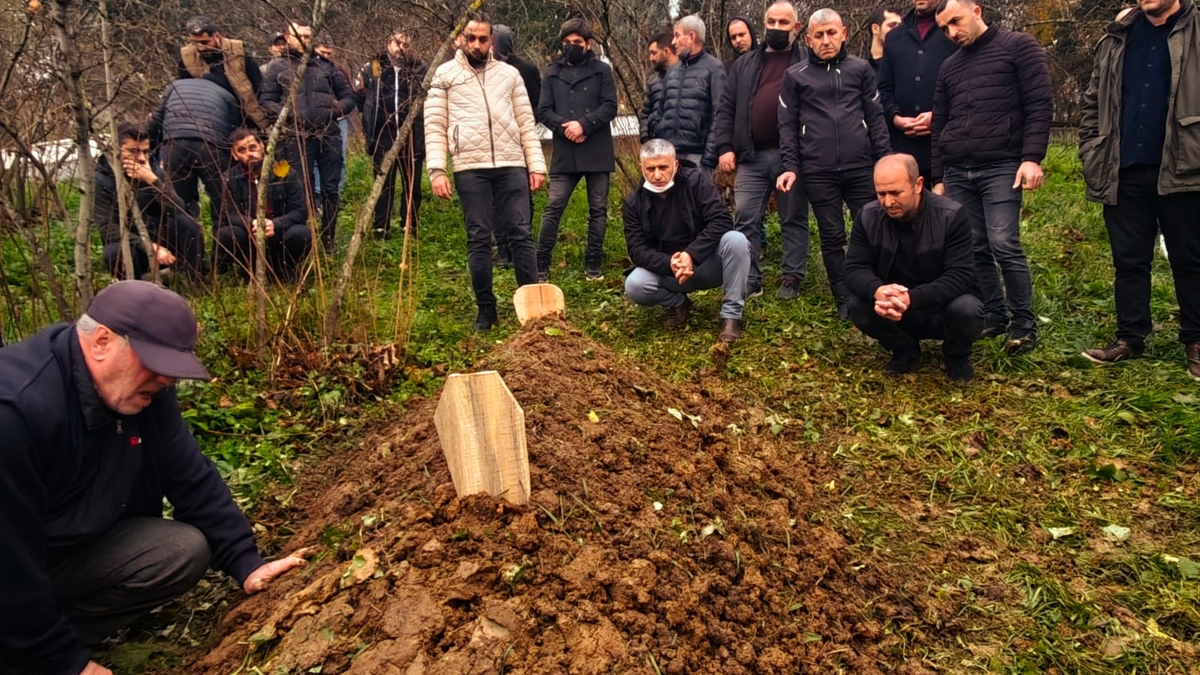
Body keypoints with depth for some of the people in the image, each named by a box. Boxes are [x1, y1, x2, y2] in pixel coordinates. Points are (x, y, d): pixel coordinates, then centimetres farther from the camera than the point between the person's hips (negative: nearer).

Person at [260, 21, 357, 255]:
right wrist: (285, 112, -13)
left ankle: (328, 240, 15)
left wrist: (338, 108, -4)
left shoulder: (326, 66, 15)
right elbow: (266, 102, 5)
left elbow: (349, 95, 16)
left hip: (329, 136, 2)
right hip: (296, 139, -2)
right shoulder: (277, 69, 10)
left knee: (330, 190, 4)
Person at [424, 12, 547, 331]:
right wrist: (436, 170, -8)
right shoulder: (445, 74, 8)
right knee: (479, 239, 1)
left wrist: (536, 163, 4)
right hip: (469, 168, -1)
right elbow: (434, 126, 3)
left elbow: (526, 122, 12)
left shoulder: (509, 73, 14)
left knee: (520, 234, 0)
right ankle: (486, 308, 10)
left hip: (511, 165, 1)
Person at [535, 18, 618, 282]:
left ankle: (593, 265, 15)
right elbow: (543, 110, 4)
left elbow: (610, 106, -3)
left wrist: (583, 124, -16)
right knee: (553, 207, -3)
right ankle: (541, 264, 3)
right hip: (564, 153, 0)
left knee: (598, 209, 5)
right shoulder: (552, 73, 10)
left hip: (597, 152, 0)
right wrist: (564, 127, -13)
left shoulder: (602, 70, 6)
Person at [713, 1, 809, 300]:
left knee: (793, 219, 6)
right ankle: (749, 279, 11)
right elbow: (726, 108, 12)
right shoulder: (745, 64, 15)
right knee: (745, 219, 2)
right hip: (751, 156, 3)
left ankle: (792, 278, 15)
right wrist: (724, 147, 0)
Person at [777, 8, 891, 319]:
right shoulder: (795, 75, 7)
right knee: (832, 237, 5)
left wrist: (885, 160, 2)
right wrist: (791, 167, -4)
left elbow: (876, 117, 9)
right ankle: (844, 300, 15)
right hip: (818, 172, 0)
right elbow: (788, 125, 5)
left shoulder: (860, 69, 9)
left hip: (861, 167, 1)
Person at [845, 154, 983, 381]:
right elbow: (855, 268, -15)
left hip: (942, 307, -2)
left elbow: (961, 275, -26)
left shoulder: (951, 216, -19)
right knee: (857, 306, -26)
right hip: (894, 311, 2)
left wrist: (912, 298, -43)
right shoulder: (868, 217, -10)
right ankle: (905, 350, 4)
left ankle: (957, 357, 3)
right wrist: (877, 291, -40)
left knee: (967, 310, -34)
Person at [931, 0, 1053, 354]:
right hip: (957, 172, 6)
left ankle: (1024, 325, -1)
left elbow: (1040, 105, -4)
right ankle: (994, 317, 14)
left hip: (1001, 167, -5)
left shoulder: (1018, 47, 3)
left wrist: (1032, 157, -15)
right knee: (974, 249, 3)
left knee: (1004, 245, -12)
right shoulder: (949, 66, 19)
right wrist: (938, 178, 15)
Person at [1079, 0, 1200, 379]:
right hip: (1124, 173, 4)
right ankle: (1130, 339, 17)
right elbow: (1094, 102, 15)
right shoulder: (1116, 40, 13)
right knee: (1129, 261, 9)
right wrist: (1091, 155, 6)